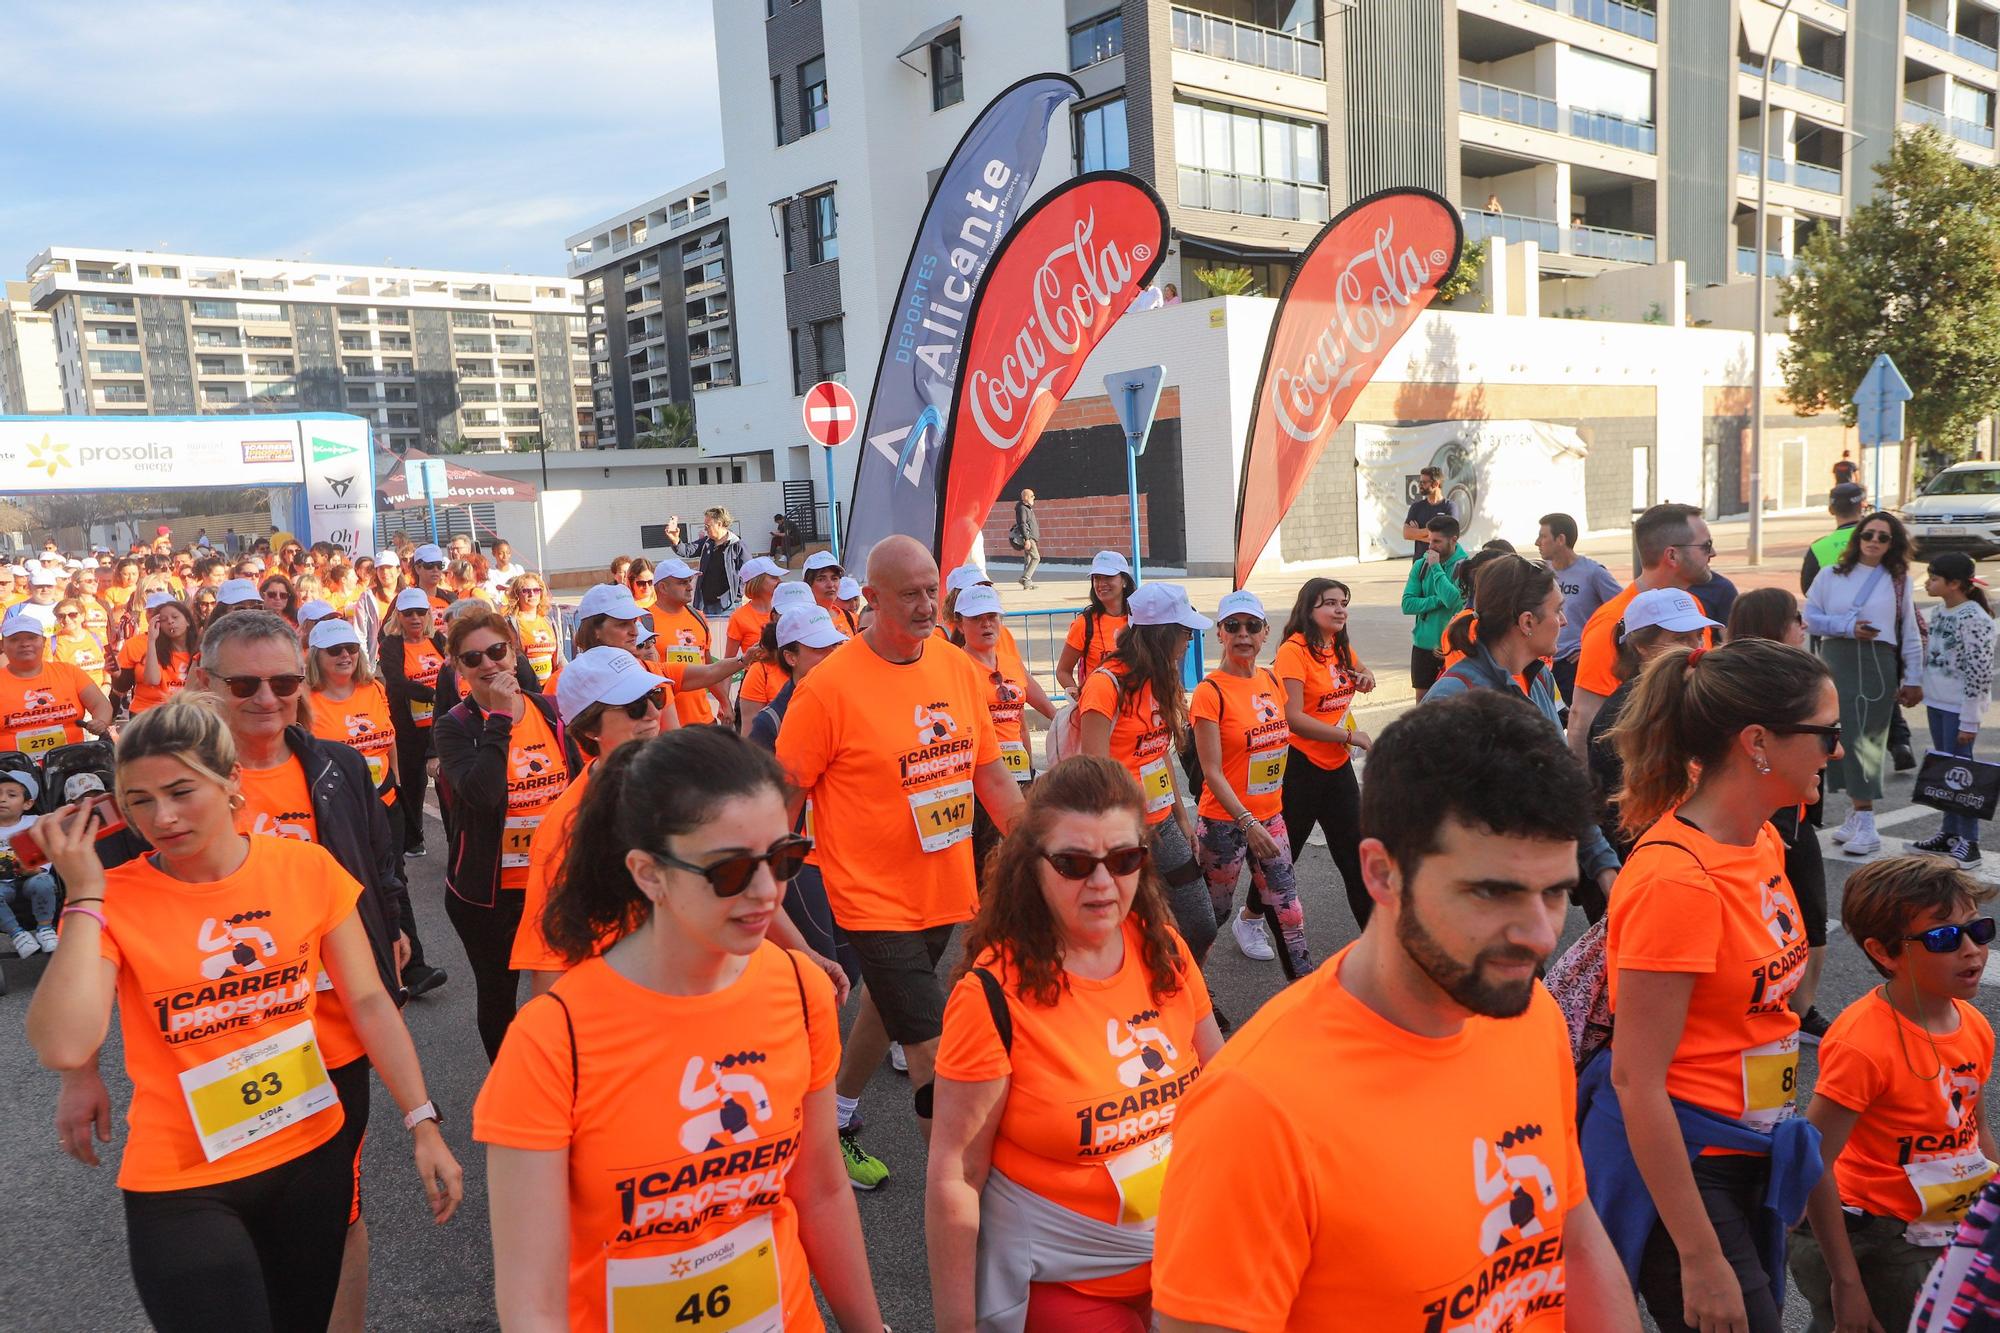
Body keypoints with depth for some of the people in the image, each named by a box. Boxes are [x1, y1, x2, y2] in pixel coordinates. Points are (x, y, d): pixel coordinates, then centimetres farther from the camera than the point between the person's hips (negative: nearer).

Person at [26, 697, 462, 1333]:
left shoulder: (307, 868, -7)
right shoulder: (111, 901, -10)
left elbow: (368, 1001, -2)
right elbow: (63, 1047, -23)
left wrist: (423, 1124, -6)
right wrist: (85, 895, -20)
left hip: (313, 1155, 2)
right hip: (182, 1185, -2)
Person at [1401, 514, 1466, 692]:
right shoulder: (1420, 565, 2)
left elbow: (1453, 599, -25)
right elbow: (1407, 604, -5)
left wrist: (1436, 567, -16)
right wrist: (1439, 600, -16)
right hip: (1423, 645, 4)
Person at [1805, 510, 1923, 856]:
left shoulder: (1898, 581, 6)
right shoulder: (1831, 575, 6)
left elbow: (1909, 633, 8)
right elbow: (1810, 617, 3)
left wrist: (1913, 680, 7)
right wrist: (1848, 626, -12)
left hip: (1877, 663, -2)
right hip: (1835, 660, 2)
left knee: (1864, 740, -7)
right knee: (1841, 736, 3)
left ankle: (1865, 822, -5)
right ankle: (1858, 811, 14)